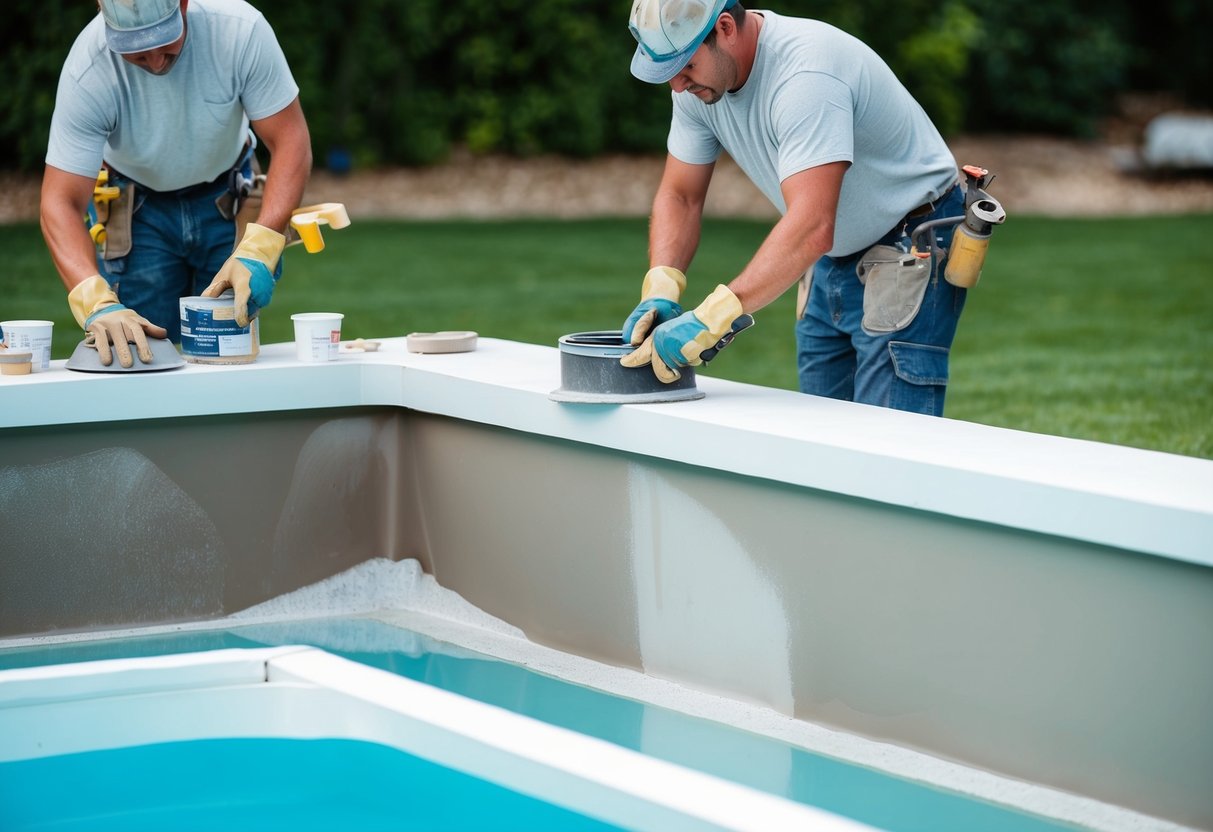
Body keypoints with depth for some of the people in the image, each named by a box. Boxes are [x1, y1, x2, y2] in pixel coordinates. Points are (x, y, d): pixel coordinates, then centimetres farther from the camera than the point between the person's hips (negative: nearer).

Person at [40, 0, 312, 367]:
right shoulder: (88, 72, -30)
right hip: (136, 207, -1)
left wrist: (257, 251, -37)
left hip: (229, 199, 1)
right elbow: (61, 203, -30)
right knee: (138, 353, -8)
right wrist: (97, 304, -47)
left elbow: (291, 142, -24)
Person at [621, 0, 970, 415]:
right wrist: (659, 290, -19)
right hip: (834, 256, 8)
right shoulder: (700, 77, -6)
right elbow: (680, 197, 1)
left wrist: (710, 318, -47)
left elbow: (812, 228, -41)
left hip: (912, 249, -8)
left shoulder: (804, 73, -32)